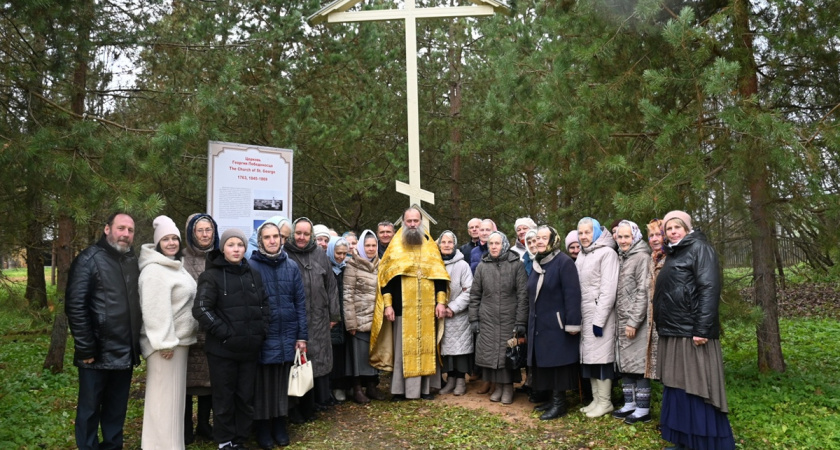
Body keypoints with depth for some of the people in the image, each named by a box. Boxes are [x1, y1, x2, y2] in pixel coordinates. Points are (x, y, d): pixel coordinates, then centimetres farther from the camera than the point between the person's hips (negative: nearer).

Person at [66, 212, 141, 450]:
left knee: (117, 409, 15)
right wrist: (86, 349, -16)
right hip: (98, 354, -5)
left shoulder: (133, 261, 11)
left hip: (125, 354, 6)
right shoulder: (89, 259, -8)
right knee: (90, 409, 8)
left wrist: (137, 344, 10)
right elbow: (76, 306, -14)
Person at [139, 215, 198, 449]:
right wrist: (165, 342, -23)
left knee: (174, 394, 16)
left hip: (180, 339, 10)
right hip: (166, 342, -10)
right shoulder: (154, 270, -17)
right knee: (164, 396, -2)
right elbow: (155, 310, -22)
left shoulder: (176, 266, 14)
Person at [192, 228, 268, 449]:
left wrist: (262, 329, 5)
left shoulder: (254, 275, 9)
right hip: (223, 348, -4)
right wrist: (223, 332, -16)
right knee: (224, 397, 6)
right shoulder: (212, 276, -7)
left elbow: (264, 304, 16)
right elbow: (201, 309, -14)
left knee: (246, 396, 11)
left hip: (250, 347, 5)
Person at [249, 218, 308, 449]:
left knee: (283, 383, 13)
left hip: (287, 337, 3)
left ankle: (280, 424, 28)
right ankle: (263, 427, 24)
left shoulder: (291, 266, 4)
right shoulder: (251, 266, -6)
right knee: (263, 384, 8)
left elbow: (300, 302, 5)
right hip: (262, 337, -3)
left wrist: (302, 335, 3)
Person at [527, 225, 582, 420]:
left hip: (557, 324, -8)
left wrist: (572, 323, -20)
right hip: (539, 324, 8)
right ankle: (553, 398, 22)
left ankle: (559, 403, 8)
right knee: (544, 362, 11)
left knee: (558, 361, -2)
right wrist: (530, 321, 16)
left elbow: (572, 295, -17)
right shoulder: (537, 263, 13)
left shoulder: (564, 262, -11)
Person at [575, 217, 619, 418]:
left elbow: (608, 290, -14)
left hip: (599, 315, -7)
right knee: (589, 357, 10)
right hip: (584, 315, 7)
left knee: (601, 357, -3)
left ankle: (605, 402, 7)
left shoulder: (607, 253, -8)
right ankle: (596, 399, 18)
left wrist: (599, 319, -17)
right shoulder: (581, 255, 15)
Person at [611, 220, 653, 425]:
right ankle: (630, 403, 21)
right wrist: (621, 321, 12)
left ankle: (643, 409, 5)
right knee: (625, 363, 12)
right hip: (622, 321, 8)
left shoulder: (642, 257, -9)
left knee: (639, 364, -3)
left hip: (636, 321, -8)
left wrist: (634, 322, -17)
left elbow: (643, 292, -15)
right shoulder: (621, 258, 14)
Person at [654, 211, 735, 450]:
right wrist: (664, 328, 16)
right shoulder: (673, 254, 19)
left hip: (692, 332, -9)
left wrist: (702, 329, -22)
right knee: (677, 388, 11)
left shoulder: (699, 248, -6)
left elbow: (710, 289, -16)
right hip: (673, 333, 9)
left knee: (696, 389, -5)